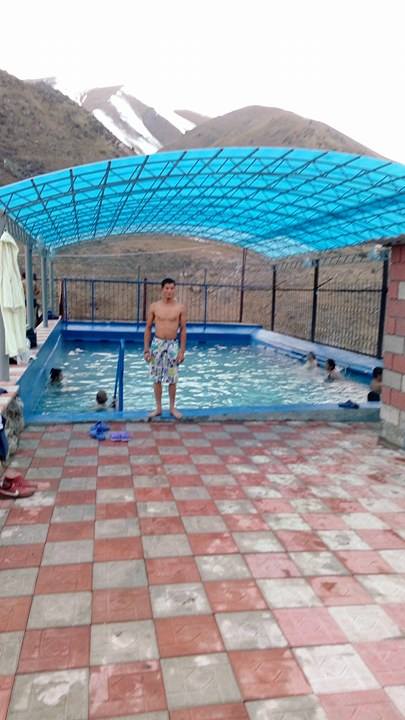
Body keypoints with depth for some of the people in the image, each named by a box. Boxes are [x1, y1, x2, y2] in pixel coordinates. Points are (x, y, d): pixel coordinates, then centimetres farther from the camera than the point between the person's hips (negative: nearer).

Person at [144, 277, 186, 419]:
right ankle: (158, 408, 18)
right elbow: (148, 328, 4)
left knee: (172, 379, 5)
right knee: (157, 378, 6)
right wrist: (146, 349, -1)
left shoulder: (180, 308, -3)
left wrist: (182, 350, -4)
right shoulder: (154, 306, -1)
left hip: (172, 345, -1)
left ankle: (172, 407, 19)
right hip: (157, 344, 1)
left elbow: (183, 330, 1)